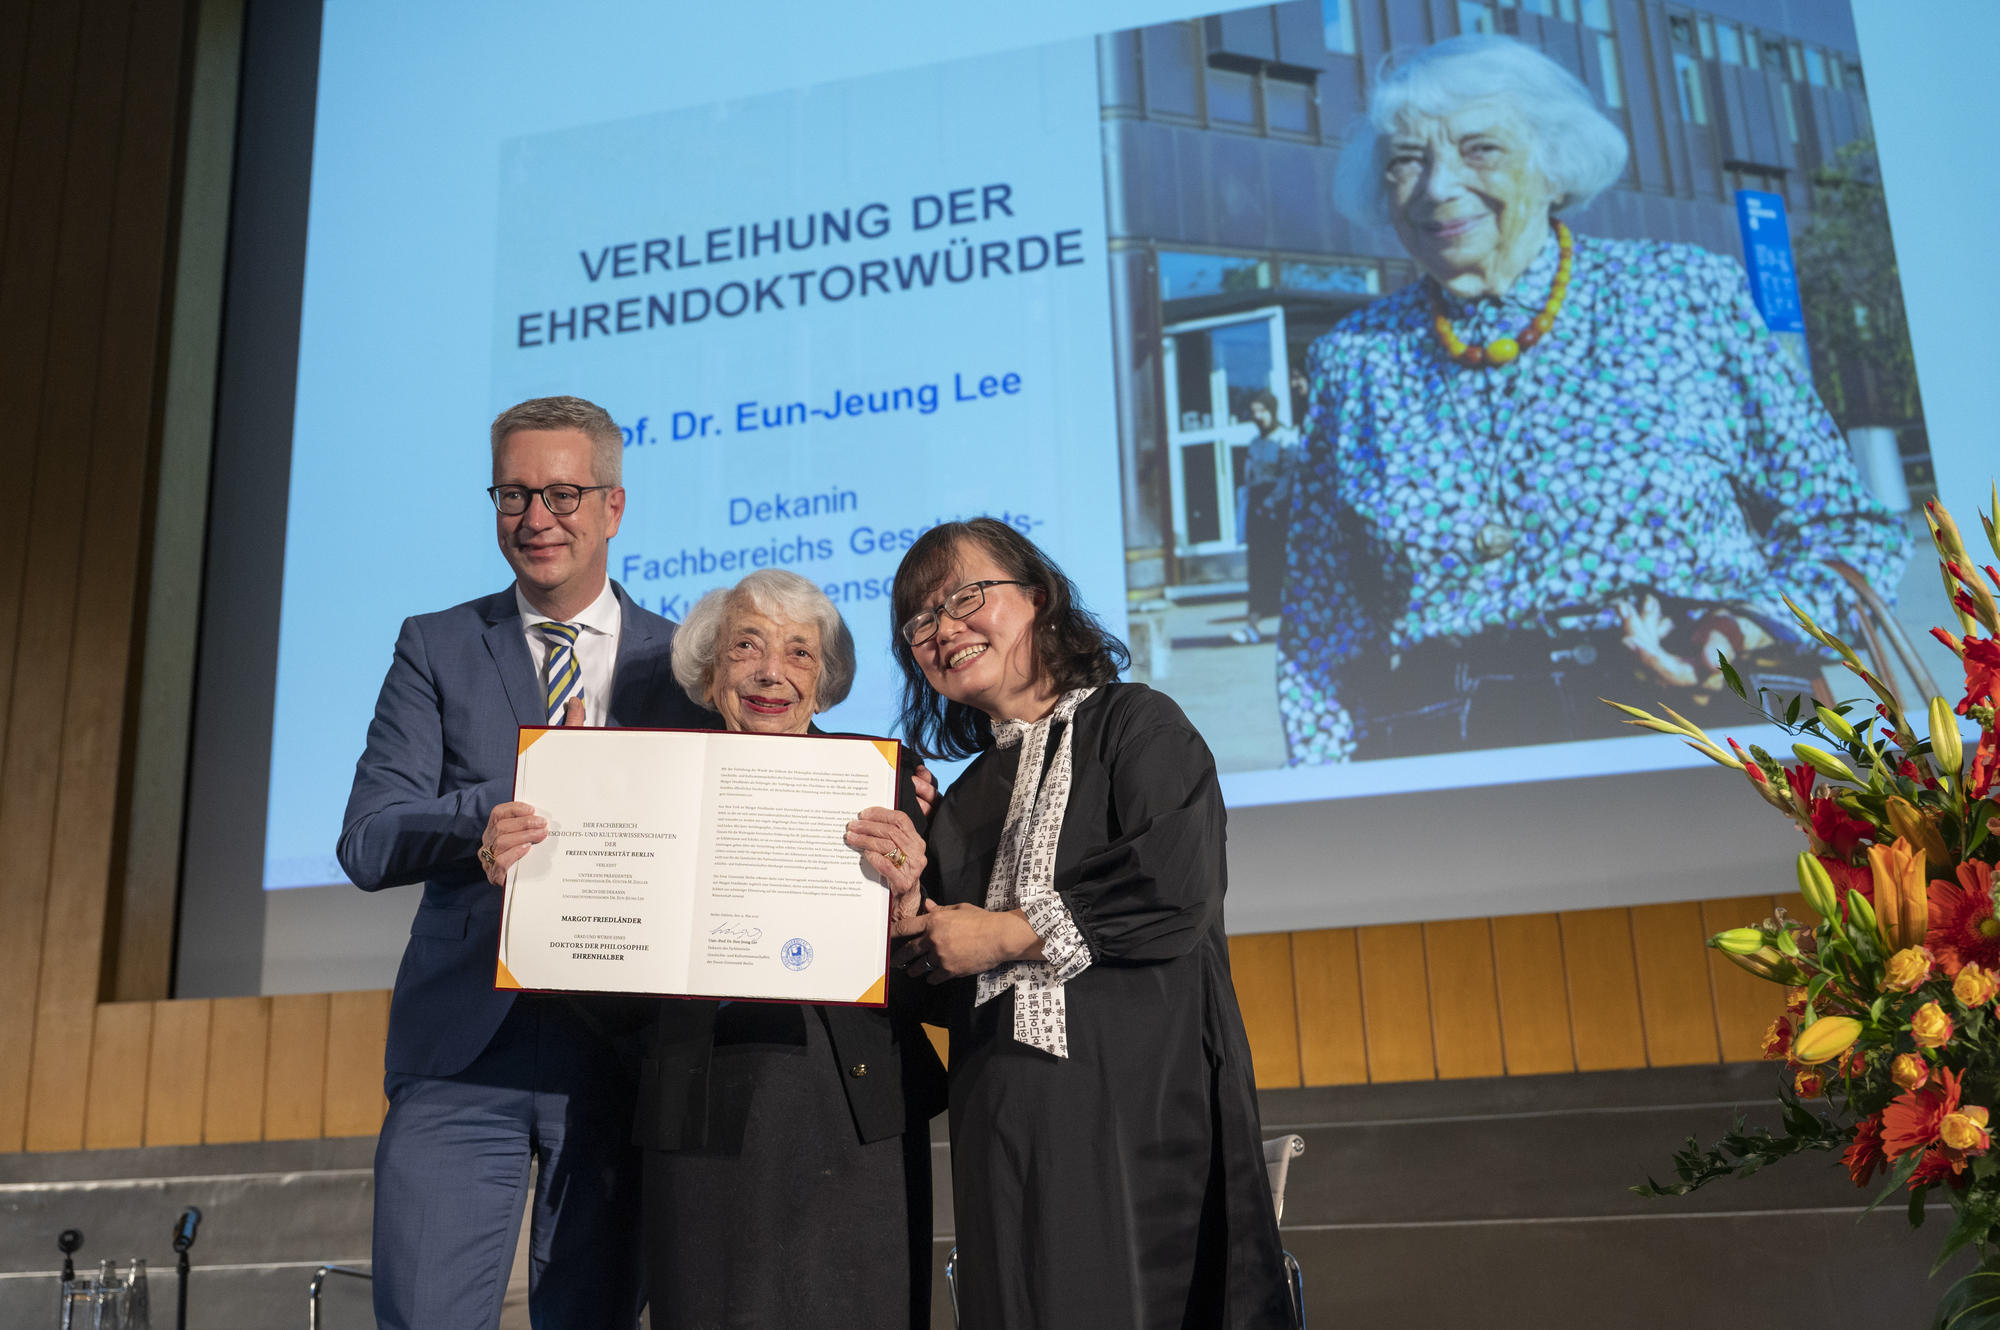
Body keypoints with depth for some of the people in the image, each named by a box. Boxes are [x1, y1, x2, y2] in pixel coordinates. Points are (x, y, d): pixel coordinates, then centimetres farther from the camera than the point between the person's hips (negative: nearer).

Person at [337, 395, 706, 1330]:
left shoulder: (685, 662, 8)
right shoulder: (437, 648, 7)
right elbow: (367, 842, -3)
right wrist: (503, 809, -19)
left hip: (622, 1045, 1)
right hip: (464, 1042, 0)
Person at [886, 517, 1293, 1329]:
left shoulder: (1135, 724, 1)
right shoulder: (961, 801, 18)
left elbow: (1178, 890, -14)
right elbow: (947, 992, 17)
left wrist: (1009, 933, -6)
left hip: (1138, 1103, -5)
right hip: (1001, 1123, 5)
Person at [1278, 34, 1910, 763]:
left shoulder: (1691, 296, 7)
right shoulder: (1351, 360, 11)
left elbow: (1848, 528, 9)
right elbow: (1320, 629, 12)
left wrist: (1753, 629, -10)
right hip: (1439, 748, 3)